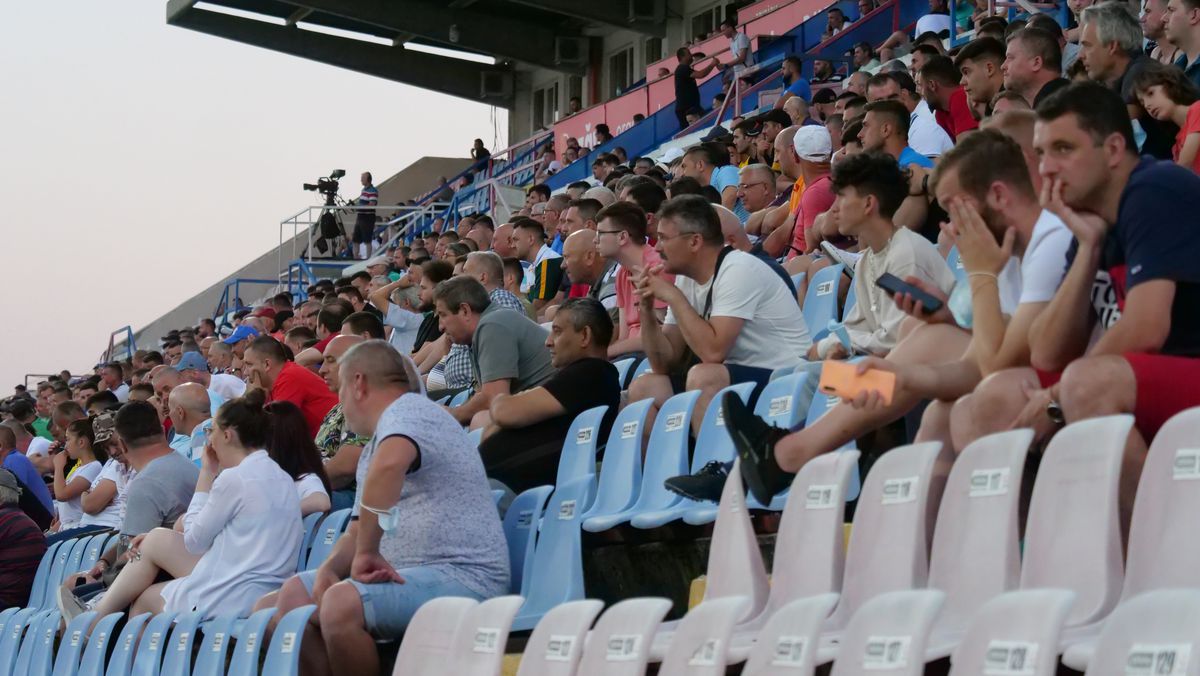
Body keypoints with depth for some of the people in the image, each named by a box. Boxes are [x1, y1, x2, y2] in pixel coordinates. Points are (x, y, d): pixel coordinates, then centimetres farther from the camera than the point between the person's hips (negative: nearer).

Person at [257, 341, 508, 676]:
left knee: (342, 604, -31)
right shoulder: (377, 441, 24)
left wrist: (367, 552, -26)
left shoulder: (407, 409, -8)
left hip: (461, 574, -10)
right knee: (294, 596, 6)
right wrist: (329, 569, 1)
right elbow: (360, 529, 22)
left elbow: (388, 464, -31)